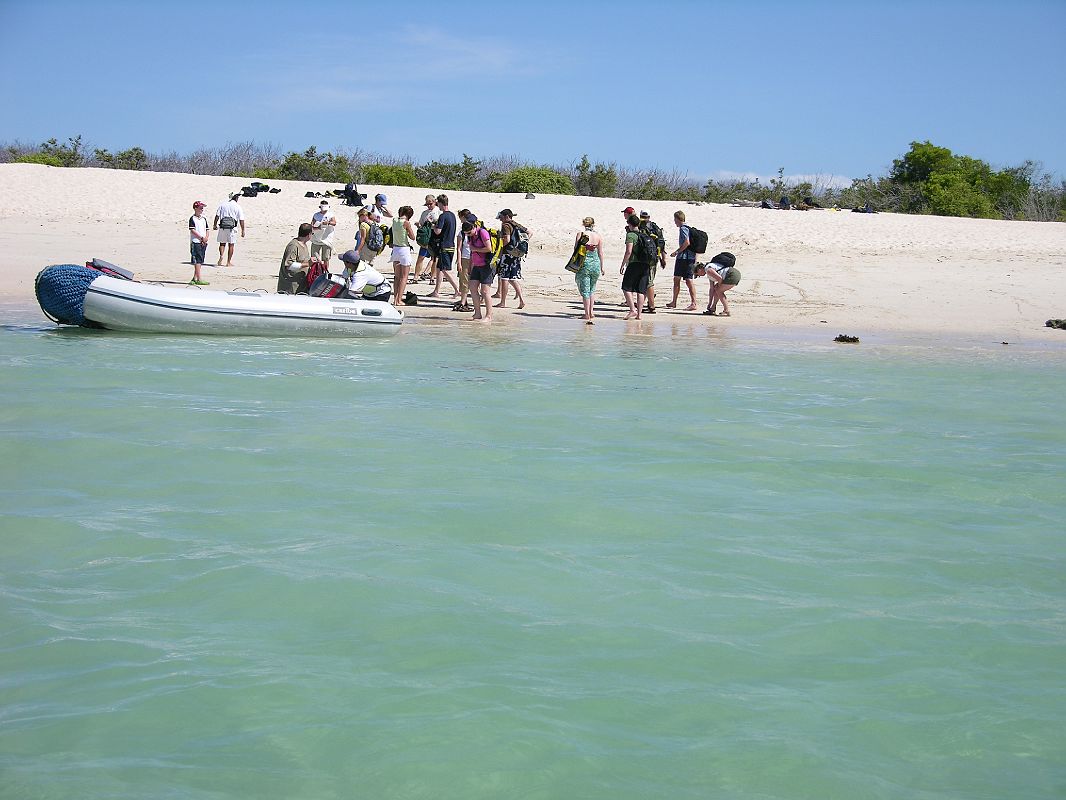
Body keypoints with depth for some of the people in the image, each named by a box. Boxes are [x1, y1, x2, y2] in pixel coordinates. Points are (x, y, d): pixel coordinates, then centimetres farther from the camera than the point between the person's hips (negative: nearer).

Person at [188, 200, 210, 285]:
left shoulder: (204, 219, 16)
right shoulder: (192, 219, -5)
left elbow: (206, 230, 16)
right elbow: (193, 230, -13)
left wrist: (206, 238, -3)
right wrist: (202, 238, -14)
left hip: (203, 243, 7)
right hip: (195, 242, -7)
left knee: (200, 261, 8)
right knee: (197, 261, -9)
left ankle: (195, 278, 15)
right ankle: (199, 279, -13)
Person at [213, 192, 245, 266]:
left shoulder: (223, 205, 7)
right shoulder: (238, 207, -1)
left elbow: (217, 216, 7)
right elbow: (241, 220, -3)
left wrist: (215, 225, 20)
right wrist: (243, 230, 2)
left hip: (222, 227, 2)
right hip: (232, 228, -2)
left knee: (222, 243, 13)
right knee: (231, 245, 6)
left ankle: (221, 256, -12)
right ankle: (228, 262, 8)